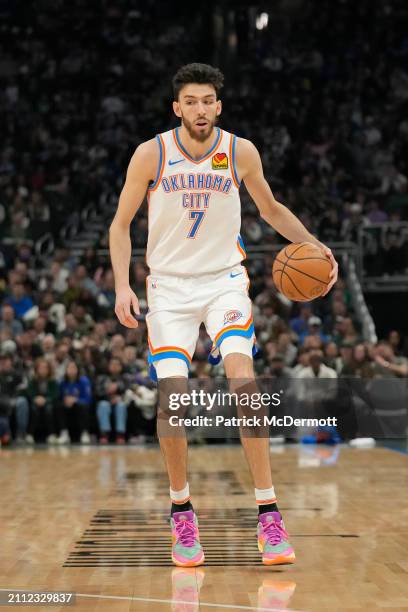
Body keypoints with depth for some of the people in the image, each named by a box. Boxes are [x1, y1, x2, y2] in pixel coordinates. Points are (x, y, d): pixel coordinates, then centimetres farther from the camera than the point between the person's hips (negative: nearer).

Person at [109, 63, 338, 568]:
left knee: (244, 380, -21)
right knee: (171, 395, -9)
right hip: (170, 284, 0)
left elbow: (271, 209, 12)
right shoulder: (151, 154, -9)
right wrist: (123, 285, -13)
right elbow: (121, 224, 0)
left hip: (224, 280, 0)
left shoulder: (241, 152, -5)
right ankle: (181, 512, 13)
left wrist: (313, 244, -3)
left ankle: (268, 513, -16)